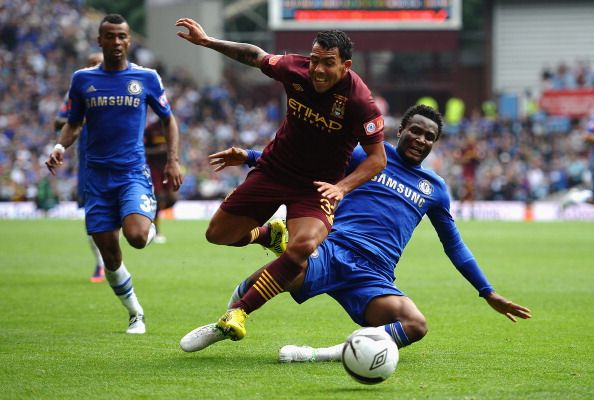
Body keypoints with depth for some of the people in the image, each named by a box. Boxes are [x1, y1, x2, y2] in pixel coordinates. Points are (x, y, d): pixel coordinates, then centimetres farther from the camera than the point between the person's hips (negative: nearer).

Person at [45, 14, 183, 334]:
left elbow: (168, 119, 12)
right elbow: (73, 124, 14)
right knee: (109, 255, 2)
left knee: (136, 236, -26)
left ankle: (149, 227, 12)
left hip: (134, 172, -2)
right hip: (98, 176, 2)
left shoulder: (147, 78, 1)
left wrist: (173, 160, 1)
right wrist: (60, 146, -7)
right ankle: (135, 313, 23)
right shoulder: (82, 79, 5)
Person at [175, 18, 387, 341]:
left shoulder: (360, 101, -25)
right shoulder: (295, 69, -14)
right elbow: (255, 56, 7)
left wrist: (342, 187, -29)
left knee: (304, 245, -33)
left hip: (318, 184, -4)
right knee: (217, 235, 9)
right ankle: (270, 235, 42)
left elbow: (377, 157, -16)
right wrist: (207, 41, 4)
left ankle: (240, 311, -22)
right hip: (274, 169, 4)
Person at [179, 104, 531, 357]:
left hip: (373, 276, 3)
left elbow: (454, 246, 31)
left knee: (416, 325, -30)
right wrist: (251, 156, 7)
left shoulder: (435, 188, 22)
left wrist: (489, 293, 28)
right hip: (333, 251, -2)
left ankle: (322, 354, -28)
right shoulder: (372, 155, 14)